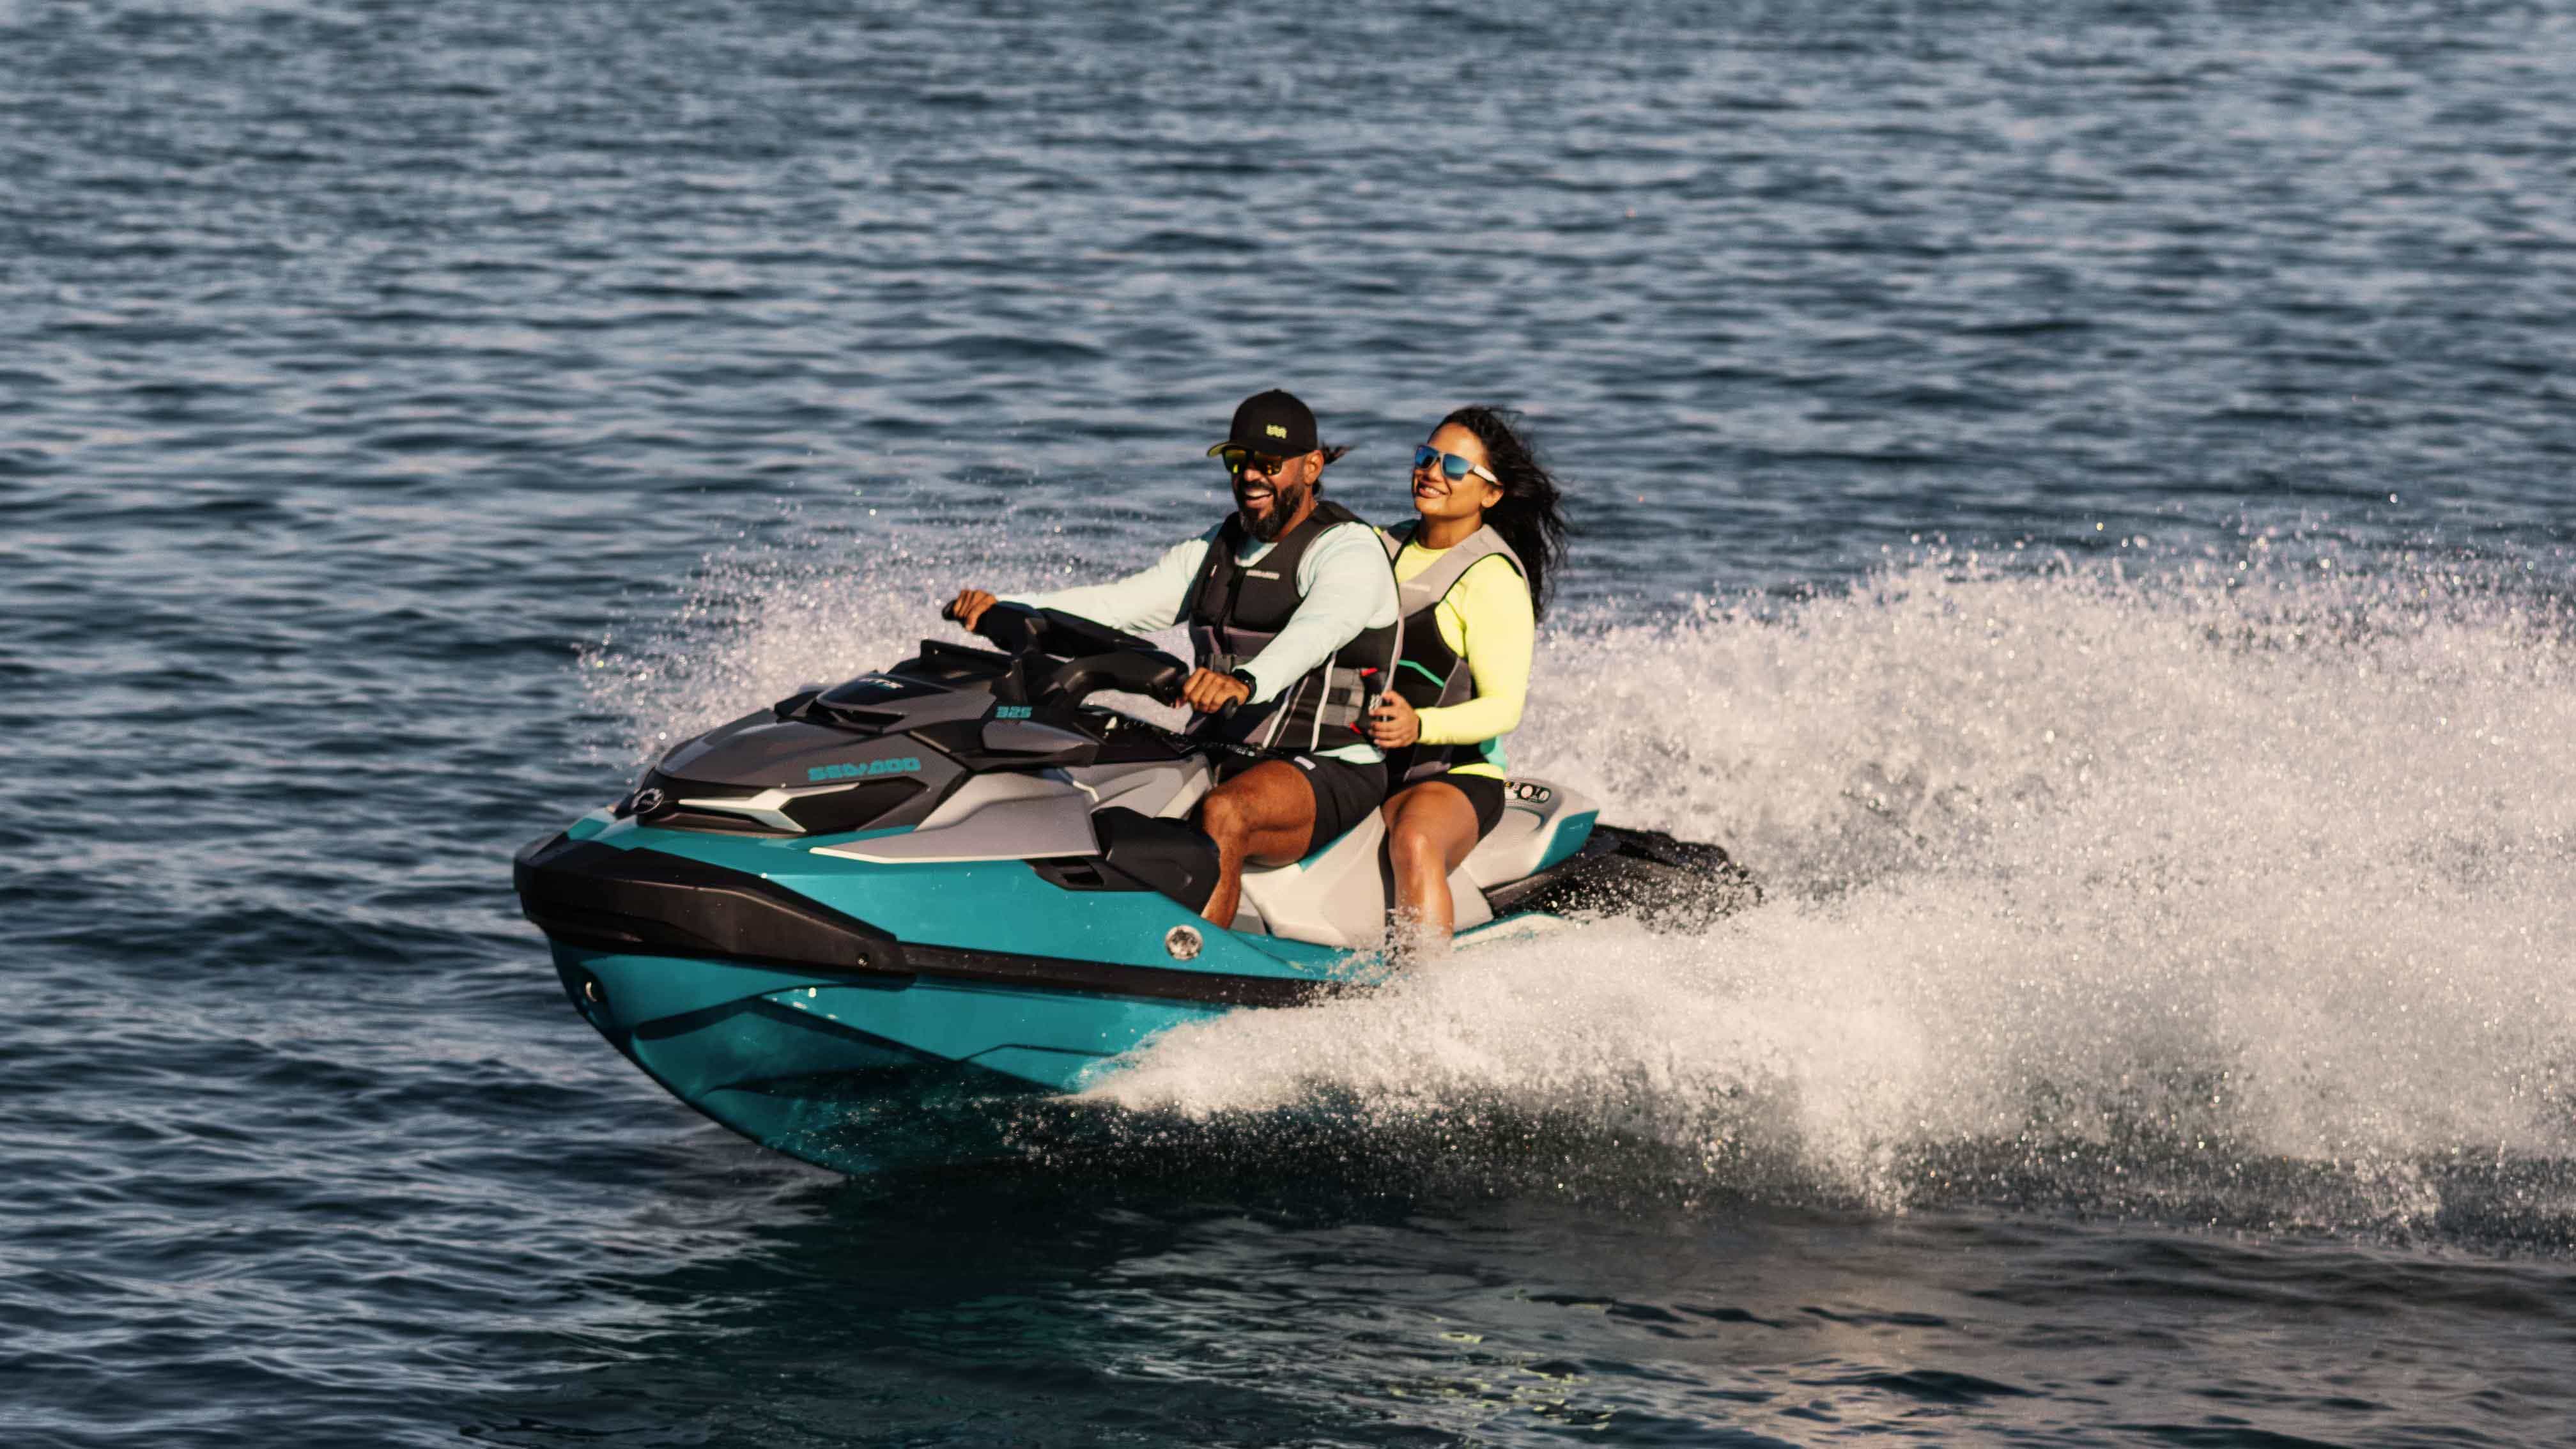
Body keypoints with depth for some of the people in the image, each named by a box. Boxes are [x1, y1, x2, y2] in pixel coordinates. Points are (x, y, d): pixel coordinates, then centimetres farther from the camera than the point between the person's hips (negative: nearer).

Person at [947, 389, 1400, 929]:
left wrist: (1245, 682, -51)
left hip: (1328, 770, -8)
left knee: (1223, 815, -38)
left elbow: (1313, 632, -30)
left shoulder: (1351, 552, -8)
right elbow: (1115, 603, 6)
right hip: (1223, 759, 8)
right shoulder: (1217, 550, 16)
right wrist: (1003, 610, -11)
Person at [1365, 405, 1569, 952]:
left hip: (1453, 774, -6)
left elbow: (1504, 706, -14)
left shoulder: (1492, 579, -7)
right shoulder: (1386, 547, 14)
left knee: (1413, 842, -39)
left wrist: (1420, 726, -31)